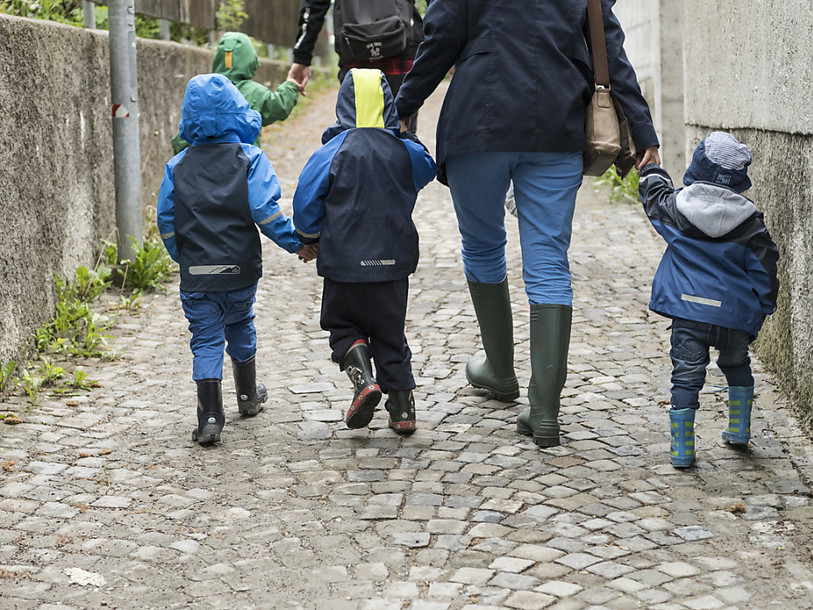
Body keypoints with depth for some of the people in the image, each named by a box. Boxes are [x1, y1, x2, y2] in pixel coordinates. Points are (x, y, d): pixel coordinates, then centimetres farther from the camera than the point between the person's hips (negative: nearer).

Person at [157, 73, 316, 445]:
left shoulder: (178, 166, 1)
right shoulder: (250, 159, -6)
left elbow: (166, 221, 1)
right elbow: (264, 210, -16)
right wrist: (296, 243, -7)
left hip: (196, 275, 0)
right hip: (241, 268, 0)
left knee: (206, 339, 3)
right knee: (240, 327, 23)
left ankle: (210, 417, -8)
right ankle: (248, 396, 40)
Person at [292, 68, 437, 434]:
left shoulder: (332, 153, -11)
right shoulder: (404, 150, -1)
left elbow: (306, 204, -9)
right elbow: (427, 171, 21)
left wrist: (310, 240, 8)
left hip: (345, 262, -3)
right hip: (392, 260, 3)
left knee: (344, 325, 15)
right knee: (390, 332, 14)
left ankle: (363, 377, -10)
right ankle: (401, 407, 11)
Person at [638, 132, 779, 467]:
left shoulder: (675, 208, -3)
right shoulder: (750, 223, -2)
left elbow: (654, 197, 20)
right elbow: (764, 271, 1)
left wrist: (651, 172, 40)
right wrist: (761, 311, 13)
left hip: (688, 312, -1)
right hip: (735, 316, 1)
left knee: (686, 373, 2)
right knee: (736, 365, 25)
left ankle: (682, 448, -1)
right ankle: (739, 428, 33)